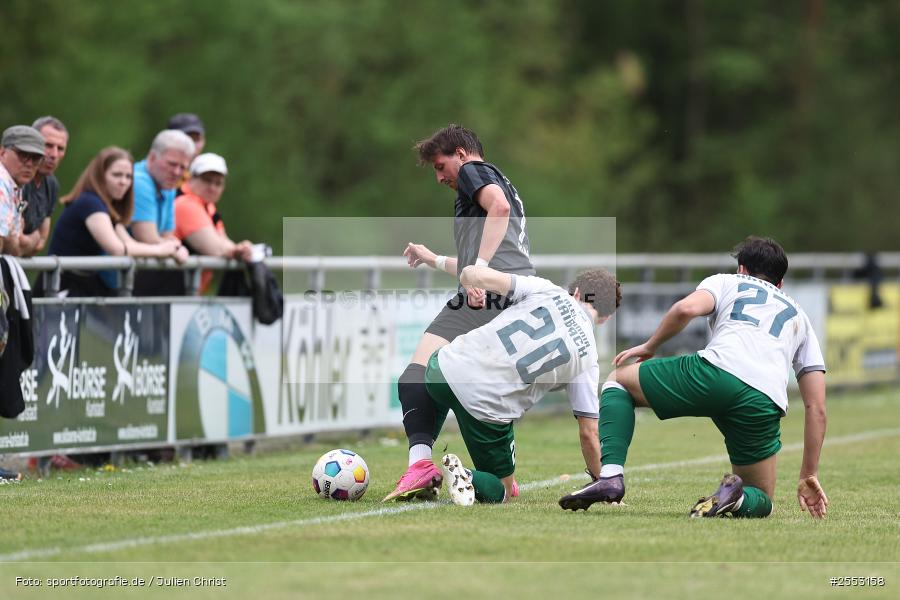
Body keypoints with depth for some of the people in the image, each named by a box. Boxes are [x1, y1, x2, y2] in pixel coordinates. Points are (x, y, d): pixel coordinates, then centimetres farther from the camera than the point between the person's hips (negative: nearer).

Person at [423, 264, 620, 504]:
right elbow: (588, 435, 7)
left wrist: (468, 273, 19)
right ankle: (469, 481, -12)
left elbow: (475, 275, -5)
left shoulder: (548, 290, 6)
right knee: (501, 492, 20)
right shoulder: (587, 358, 7)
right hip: (488, 410, -2)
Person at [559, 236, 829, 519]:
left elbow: (687, 308, 2)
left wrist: (649, 346, 19)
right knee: (760, 502, 24)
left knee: (618, 381, 24)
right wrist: (809, 475, 31)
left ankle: (611, 475, 0)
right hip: (763, 405, 2)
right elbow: (816, 407, 27)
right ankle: (736, 497, -15)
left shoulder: (726, 282, 28)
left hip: (715, 371, -2)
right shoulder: (799, 316, 36)